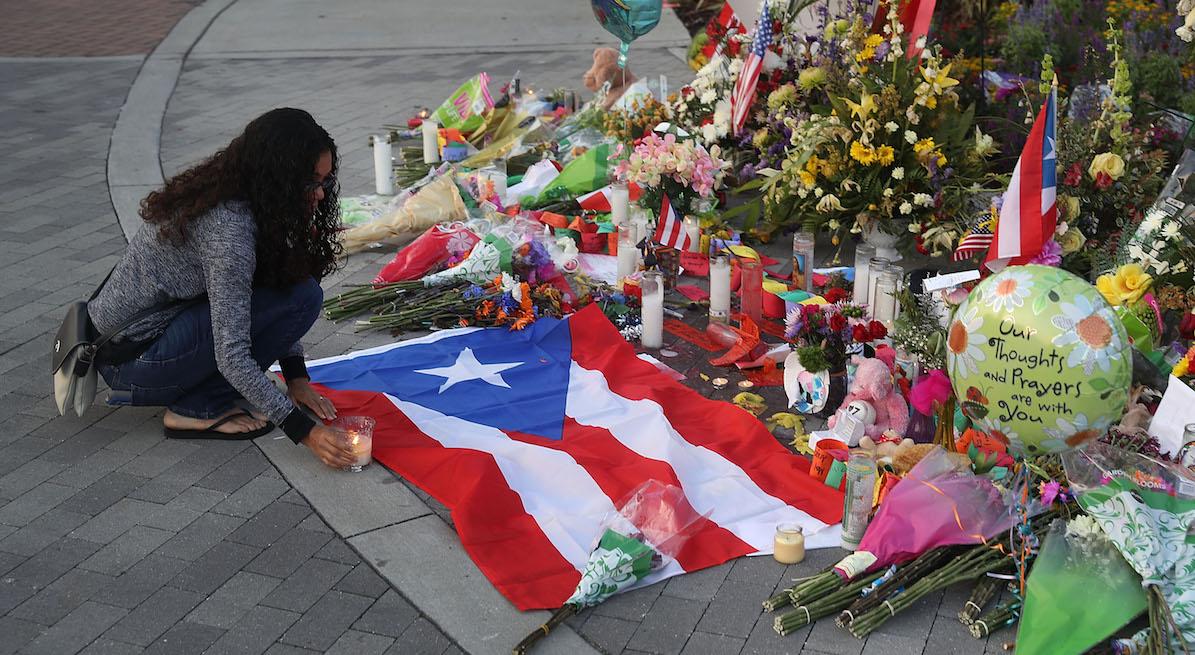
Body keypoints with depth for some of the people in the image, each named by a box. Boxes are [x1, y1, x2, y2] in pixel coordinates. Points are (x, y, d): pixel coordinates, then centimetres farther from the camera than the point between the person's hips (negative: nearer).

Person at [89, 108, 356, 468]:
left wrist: (296, 377, 4)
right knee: (301, 296, -18)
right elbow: (232, 357, -28)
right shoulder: (228, 232, -28)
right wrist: (303, 430, -25)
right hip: (133, 361, -9)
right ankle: (198, 410, -8)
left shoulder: (225, 191, 0)